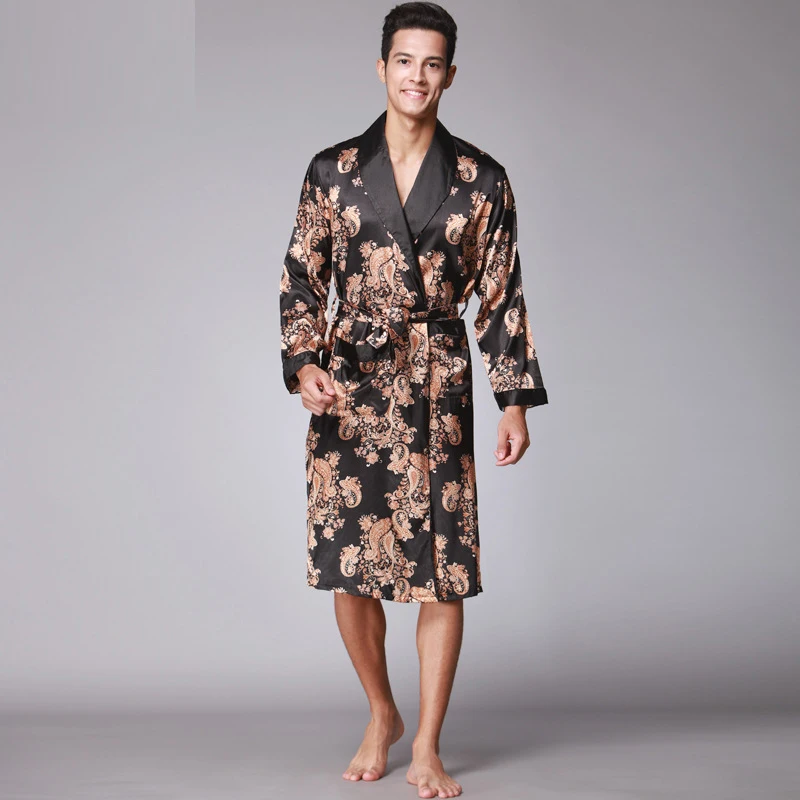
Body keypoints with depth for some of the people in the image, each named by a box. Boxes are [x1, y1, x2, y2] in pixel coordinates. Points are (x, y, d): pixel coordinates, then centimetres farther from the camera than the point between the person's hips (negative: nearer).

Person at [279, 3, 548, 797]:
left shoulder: (481, 179, 3)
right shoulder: (333, 170, 4)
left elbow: (501, 295, 5)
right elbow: (301, 278, 7)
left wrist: (515, 399, 1)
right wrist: (304, 363, -9)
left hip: (438, 387, -1)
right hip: (349, 385, 1)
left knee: (442, 571, -2)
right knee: (349, 565, 3)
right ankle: (380, 716, 27)